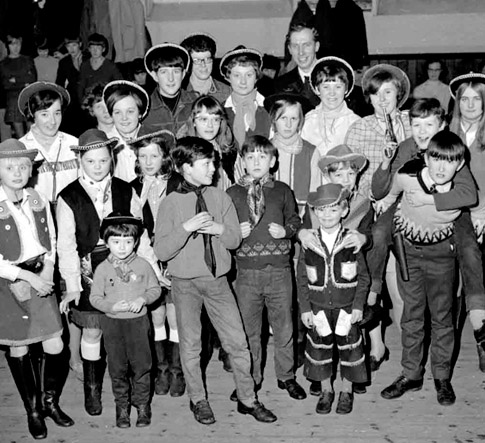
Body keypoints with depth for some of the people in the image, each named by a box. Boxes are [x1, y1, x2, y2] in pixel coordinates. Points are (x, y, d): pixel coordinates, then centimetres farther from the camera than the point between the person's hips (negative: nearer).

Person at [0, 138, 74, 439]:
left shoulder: (38, 200, 2)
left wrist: (48, 269, -6)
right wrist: (28, 276, -16)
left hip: (41, 276, 4)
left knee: (56, 346, 2)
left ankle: (50, 401, 26)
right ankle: (32, 410, 26)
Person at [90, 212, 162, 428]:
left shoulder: (143, 265, -2)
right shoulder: (102, 269, -3)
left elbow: (155, 289, 5)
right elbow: (95, 297, -1)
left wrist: (143, 299, -14)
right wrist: (112, 306, -16)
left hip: (138, 321, 0)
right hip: (112, 323, 0)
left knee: (141, 365, 5)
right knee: (117, 368, 8)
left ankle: (142, 404, 21)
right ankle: (122, 406, 23)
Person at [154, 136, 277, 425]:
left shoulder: (220, 198, 1)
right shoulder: (171, 203, -8)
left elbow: (235, 240, 3)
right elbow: (162, 251, -12)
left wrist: (219, 229, -16)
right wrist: (186, 228, -23)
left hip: (217, 279, 2)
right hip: (185, 282, -2)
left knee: (238, 341, 5)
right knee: (190, 345, 11)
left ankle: (248, 399, 21)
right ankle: (198, 400, 30)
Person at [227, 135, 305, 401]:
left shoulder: (282, 191, 5)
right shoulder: (232, 194, 4)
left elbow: (295, 220, 13)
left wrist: (286, 231, -6)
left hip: (279, 269, 0)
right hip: (246, 270, 0)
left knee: (284, 326, 10)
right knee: (248, 328, 9)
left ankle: (286, 376, 27)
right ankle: (251, 379, 25)